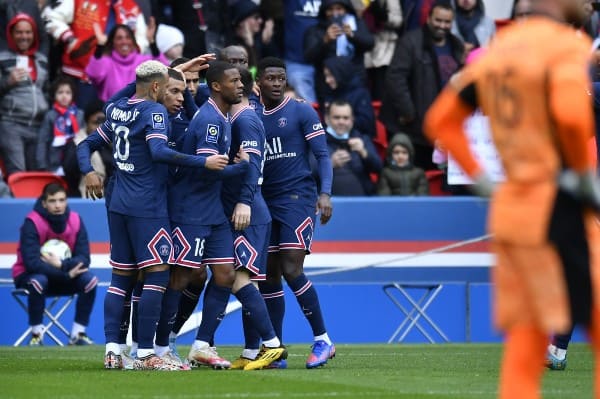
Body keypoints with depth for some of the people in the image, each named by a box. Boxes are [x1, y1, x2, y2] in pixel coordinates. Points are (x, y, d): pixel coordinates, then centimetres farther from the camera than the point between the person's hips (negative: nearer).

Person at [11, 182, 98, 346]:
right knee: (38, 281, -37)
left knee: (89, 280, -21)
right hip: (29, 275, -4)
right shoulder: (32, 222, -22)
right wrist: (66, 274, -34)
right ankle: (36, 334, -22)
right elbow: (31, 262, -30)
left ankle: (78, 334, -13)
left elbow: (84, 259, -12)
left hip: (64, 274, 4)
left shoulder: (76, 220, -9)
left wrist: (61, 264, -31)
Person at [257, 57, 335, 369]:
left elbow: (322, 155, -5)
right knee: (268, 276, 3)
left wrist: (325, 193, -18)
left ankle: (323, 340, -7)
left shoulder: (302, 112, -1)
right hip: (266, 202, 5)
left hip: (297, 197, -5)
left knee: (291, 270, -15)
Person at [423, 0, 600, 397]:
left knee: (523, 356, 5)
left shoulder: (497, 49, 15)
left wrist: (480, 178, 17)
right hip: (561, 210, -8)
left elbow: (441, 118, 20)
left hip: (507, 210, 8)